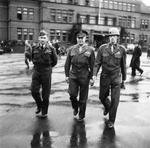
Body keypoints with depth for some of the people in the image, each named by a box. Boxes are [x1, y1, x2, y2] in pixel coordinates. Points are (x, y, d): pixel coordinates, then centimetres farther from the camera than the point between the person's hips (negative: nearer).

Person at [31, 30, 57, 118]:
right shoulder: (35, 48, 1)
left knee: (45, 94, 4)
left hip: (46, 73, -2)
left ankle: (44, 112, 19)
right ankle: (39, 106, 26)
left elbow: (55, 61, 4)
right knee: (34, 91, -2)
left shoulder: (51, 49, -6)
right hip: (36, 72, 3)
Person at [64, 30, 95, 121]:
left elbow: (92, 65, -1)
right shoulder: (71, 49, 6)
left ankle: (81, 115, 25)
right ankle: (75, 108, 27)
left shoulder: (90, 50, -1)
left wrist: (91, 77, -4)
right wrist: (67, 75, 5)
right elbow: (67, 64, 10)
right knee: (72, 95, -6)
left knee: (83, 98, 6)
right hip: (73, 75, 2)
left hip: (84, 77, -1)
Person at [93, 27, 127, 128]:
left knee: (115, 100, -4)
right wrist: (94, 74, -16)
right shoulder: (102, 48, -5)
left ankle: (111, 120, 16)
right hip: (104, 77, 1)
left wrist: (124, 79, 10)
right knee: (102, 97, 13)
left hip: (116, 78, -1)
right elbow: (97, 63, -3)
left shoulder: (122, 49, -4)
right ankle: (107, 107, 49)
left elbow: (123, 65, 5)